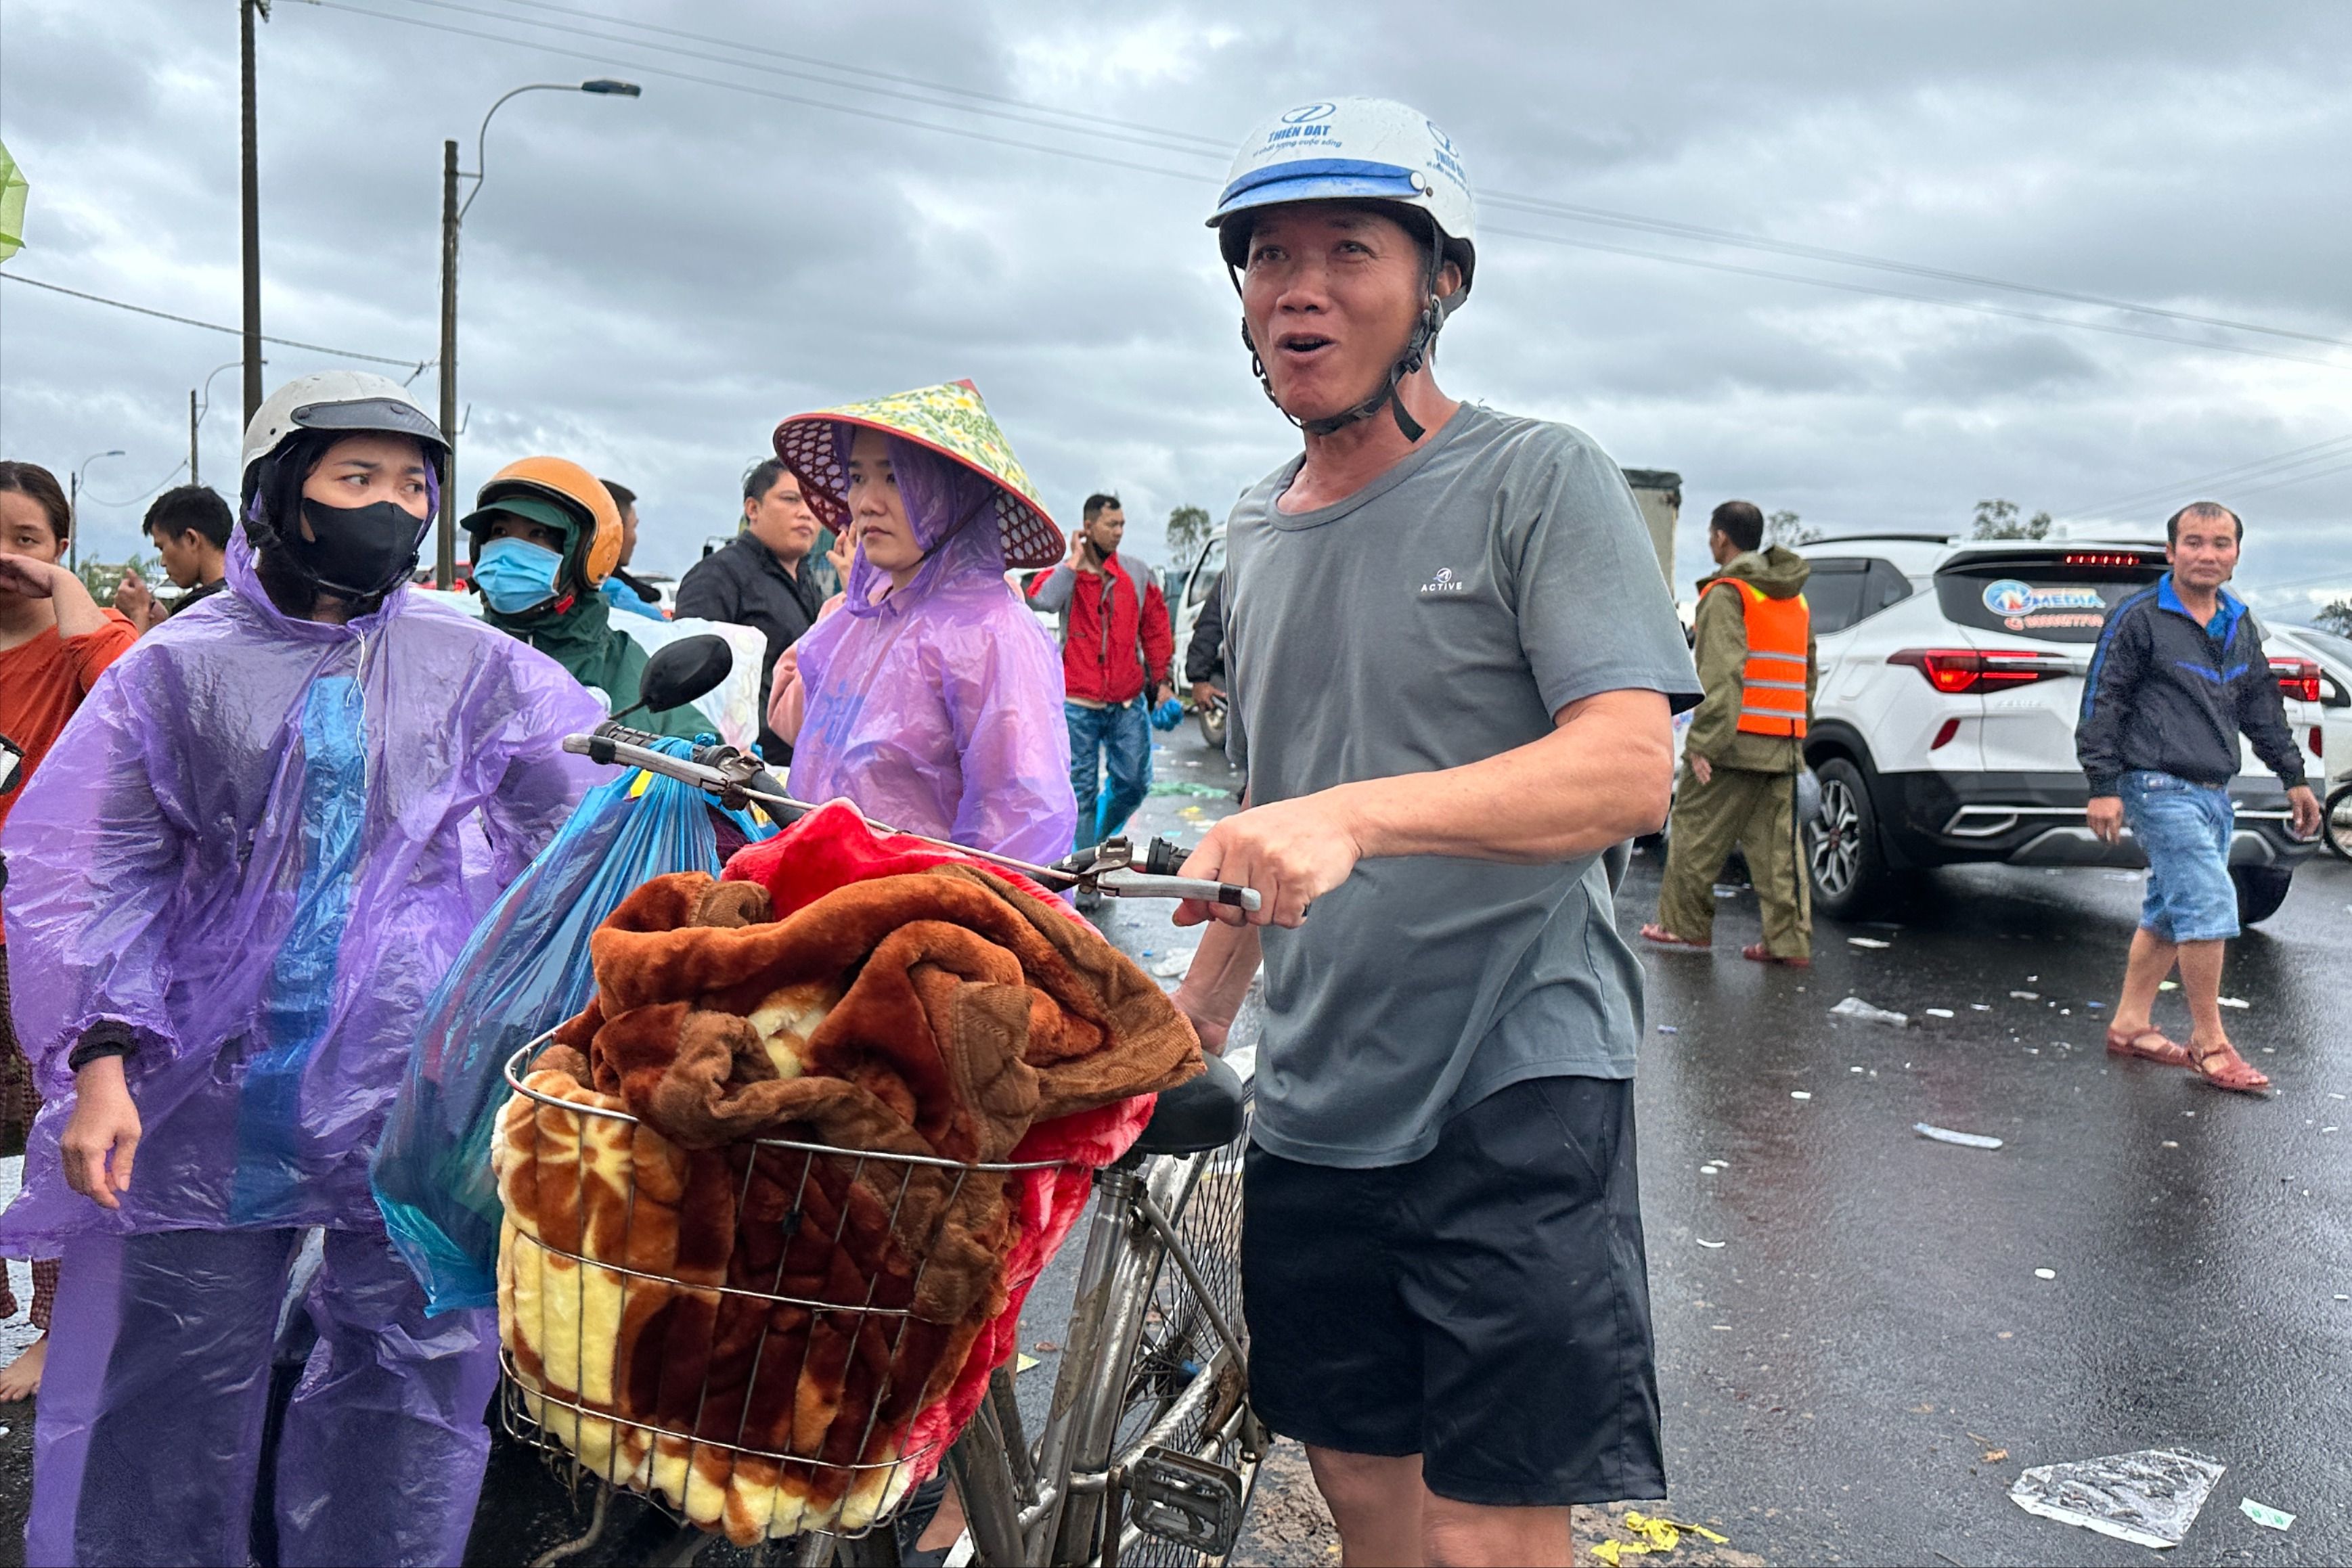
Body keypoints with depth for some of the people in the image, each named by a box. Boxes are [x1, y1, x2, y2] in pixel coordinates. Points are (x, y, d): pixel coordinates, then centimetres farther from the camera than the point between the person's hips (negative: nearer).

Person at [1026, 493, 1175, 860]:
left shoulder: (1137, 576, 8)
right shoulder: (1066, 573, 1)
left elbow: (1156, 630, 14)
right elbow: (1043, 600, -22)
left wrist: (1161, 680, 11)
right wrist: (1076, 560, -13)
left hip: (1128, 702, 3)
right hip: (1079, 703, -2)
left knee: (1135, 782, 5)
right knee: (1082, 788, 2)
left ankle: (1099, 838, 30)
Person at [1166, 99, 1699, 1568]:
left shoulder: (1539, 478, -7)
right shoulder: (1258, 525, 13)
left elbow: (1629, 772, -20)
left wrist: (1357, 814, -34)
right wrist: (1192, 1020, 19)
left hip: (1518, 1088, -6)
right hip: (1316, 1102, 6)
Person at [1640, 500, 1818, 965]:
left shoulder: (1727, 593, -8)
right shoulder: (1795, 598, 20)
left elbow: (1721, 675, -19)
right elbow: (1809, 673, 23)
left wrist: (1702, 742, -22)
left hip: (1734, 743, -8)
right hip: (1785, 745, 8)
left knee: (1696, 834, 5)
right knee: (1778, 844, 6)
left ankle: (1685, 926, 13)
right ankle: (1790, 940, 4)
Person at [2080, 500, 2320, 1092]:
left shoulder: (2240, 626, 15)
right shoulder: (2138, 618, -7)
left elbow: (2263, 706, 25)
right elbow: (2101, 703, -9)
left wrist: (2293, 776, 24)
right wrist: (2102, 785, -14)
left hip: (2214, 794, 8)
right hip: (2160, 788, -8)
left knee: (2170, 913, 11)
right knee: (2209, 905, -13)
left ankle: (2130, 1024, 21)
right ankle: (2209, 1042, -3)